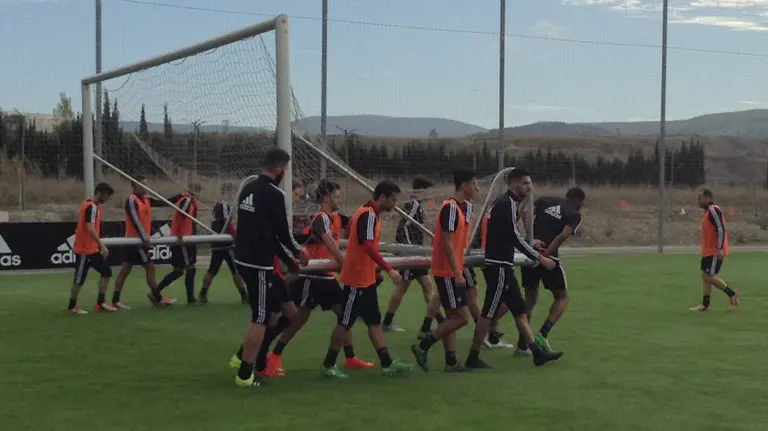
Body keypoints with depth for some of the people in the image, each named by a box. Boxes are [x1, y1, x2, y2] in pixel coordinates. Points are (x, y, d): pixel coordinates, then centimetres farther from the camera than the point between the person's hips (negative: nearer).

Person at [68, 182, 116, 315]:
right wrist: (102, 245, -29)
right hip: (84, 249, -10)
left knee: (106, 272, 9)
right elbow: (90, 229, -28)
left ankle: (100, 303, 12)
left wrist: (99, 245, 21)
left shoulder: (91, 205, 12)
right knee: (80, 279, 0)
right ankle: (72, 306, 12)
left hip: (92, 249, 10)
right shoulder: (92, 207, -18)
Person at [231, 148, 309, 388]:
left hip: (244, 258, 9)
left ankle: (242, 356, 24)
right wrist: (297, 252, 10)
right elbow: (282, 230, -10)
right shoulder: (274, 194, -16)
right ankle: (245, 374, 5)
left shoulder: (248, 189, 10)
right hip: (259, 264, -9)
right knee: (261, 317, 0)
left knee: (272, 304, 22)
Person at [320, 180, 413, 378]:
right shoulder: (368, 215, -18)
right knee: (345, 323, -1)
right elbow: (368, 246, -28)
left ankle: (387, 363, 10)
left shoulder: (369, 214, 11)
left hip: (367, 278, 10)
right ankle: (328, 365, 9)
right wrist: (389, 270, -31)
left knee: (374, 322, 8)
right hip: (357, 279, -10)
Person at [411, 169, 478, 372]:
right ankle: (423, 346, -1)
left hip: (452, 272, 10)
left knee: (452, 317, 11)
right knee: (462, 317, -8)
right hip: (448, 273, -10)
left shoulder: (459, 207, 13)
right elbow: (447, 243, -21)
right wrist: (458, 273, -22)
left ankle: (451, 362, 15)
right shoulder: (450, 208, -16)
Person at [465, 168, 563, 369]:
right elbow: (514, 237, -19)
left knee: (520, 310, 12)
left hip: (501, 265, 11)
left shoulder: (504, 203, 16)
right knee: (489, 313, -5)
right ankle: (473, 358, 2)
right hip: (499, 267, -11)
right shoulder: (507, 204, -14)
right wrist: (540, 258, -15)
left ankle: (537, 352, 17)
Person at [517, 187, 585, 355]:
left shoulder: (544, 200, 15)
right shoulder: (575, 215, 5)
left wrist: (530, 239, -5)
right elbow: (562, 236, -12)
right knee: (562, 297, 14)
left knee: (530, 298, 17)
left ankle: (522, 345, 17)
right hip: (548, 257, -4)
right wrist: (545, 254, -14)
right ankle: (543, 334, -5)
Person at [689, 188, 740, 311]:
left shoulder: (713, 210, -16)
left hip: (715, 252, -10)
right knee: (705, 276, 9)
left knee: (708, 275, -9)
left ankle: (732, 294, 3)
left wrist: (720, 249, -26)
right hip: (708, 251, 10)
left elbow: (721, 229, -22)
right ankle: (705, 305, 13)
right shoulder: (708, 211, 15)